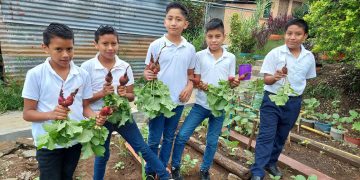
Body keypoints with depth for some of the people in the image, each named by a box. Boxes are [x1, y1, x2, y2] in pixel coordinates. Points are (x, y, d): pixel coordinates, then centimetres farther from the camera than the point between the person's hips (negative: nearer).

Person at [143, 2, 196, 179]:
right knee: (154, 139, 9)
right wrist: (148, 75, -25)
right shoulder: (156, 45, -8)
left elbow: (190, 73, 9)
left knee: (169, 138, 18)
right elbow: (147, 71, -3)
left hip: (178, 101, 3)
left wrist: (189, 86, -10)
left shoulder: (190, 48, 0)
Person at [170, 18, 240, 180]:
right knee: (182, 135, -3)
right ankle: (175, 167, 22)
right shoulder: (199, 56, -3)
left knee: (212, 141, 14)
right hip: (201, 104, -1)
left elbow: (230, 82, 4)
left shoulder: (230, 58, 0)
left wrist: (234, 84, -18)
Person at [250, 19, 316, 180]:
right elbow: (266, 80, -12)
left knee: (281, 136, 17)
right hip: (272, 100, -4)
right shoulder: (275, 53, -12)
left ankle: (271, 163, 37)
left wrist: (296, 92, 9)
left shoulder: (309, 57, 1)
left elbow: (306, 79, 15)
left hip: (294, 102, 5)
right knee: (266, 136, -4)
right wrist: (275, 77, -33)